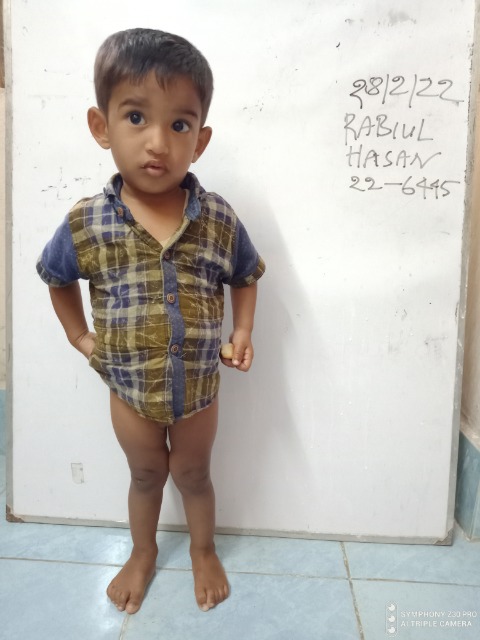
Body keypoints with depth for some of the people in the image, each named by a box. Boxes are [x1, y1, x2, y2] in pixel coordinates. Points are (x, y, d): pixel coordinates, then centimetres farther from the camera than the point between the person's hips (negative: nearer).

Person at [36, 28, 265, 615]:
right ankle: (142, 554, 53)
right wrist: (80, 337, 2)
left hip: (198, 386, 0)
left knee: (192, 474, 23)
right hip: (128, 388, 1)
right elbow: (57, 278, 4)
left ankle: (203, 551, 51)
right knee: (145, 475, 25)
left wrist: (243, 331, -7)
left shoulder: (218, 220, -17)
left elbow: (245, 276, 3)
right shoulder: (86, 224, -17)